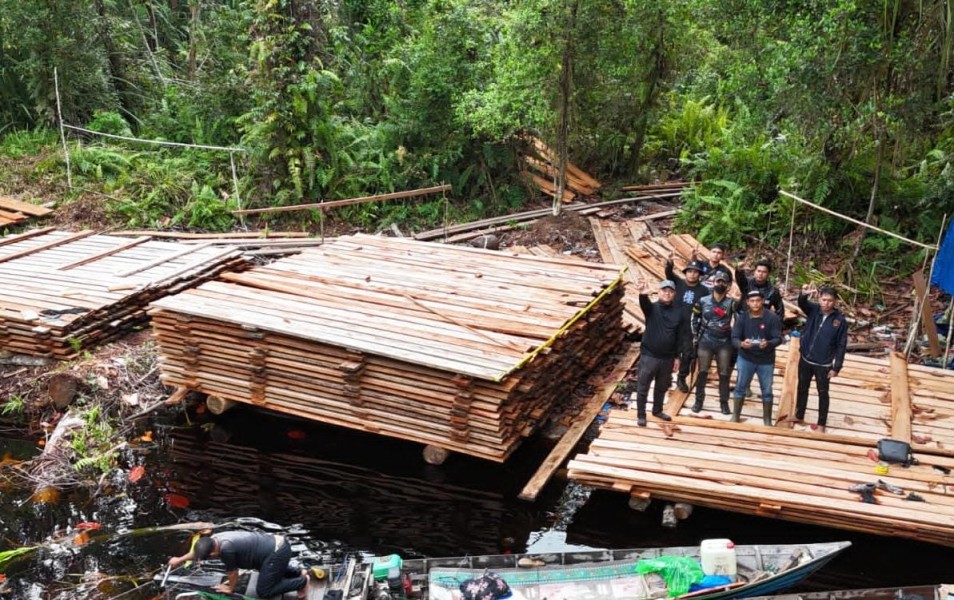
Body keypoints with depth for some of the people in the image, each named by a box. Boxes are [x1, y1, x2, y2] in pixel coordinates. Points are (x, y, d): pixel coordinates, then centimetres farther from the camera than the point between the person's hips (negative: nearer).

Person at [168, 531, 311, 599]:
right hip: (276, 543, 10)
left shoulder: (226, 549, -27)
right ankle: (299, 573, 32)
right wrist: (179, 559, 37)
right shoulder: (214, 539, 1)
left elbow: (232, 572, -11)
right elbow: (197, 551, 22)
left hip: (278, 553, -10)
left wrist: (230, 588, 8)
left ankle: (302, 581, 8)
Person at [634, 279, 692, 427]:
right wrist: (643, 295, -53)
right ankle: (641, 415, 14)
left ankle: (657, 411, 37)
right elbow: (644, 304, -29)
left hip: (668, 358, 3)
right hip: (649, 356, -3)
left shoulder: (680, 313, 1)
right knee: (643, 387, 2)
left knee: (662, 387, 19)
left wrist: (680, 355, -4)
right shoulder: (652, 308, -5)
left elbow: (683, 335, 3)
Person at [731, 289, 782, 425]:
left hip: (766, 360, -1)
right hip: (746, 358, 1)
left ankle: (767, 420, 25)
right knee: (740, 388, 8)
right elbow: (734, 338, -9)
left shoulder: (772, 317, -13)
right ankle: (735, 417, 23)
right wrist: (741, 344, -33)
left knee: (767, 391, 10)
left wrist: (768, 344, -36)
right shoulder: (742, 317, -8)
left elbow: (778, 338, -13)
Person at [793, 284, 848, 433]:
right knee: (802, 389, 19)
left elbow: (841, 345, -9)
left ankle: (821, 424, 26)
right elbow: (802, 303, -28)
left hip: (823, 364, -3)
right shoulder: (813, 310, -7)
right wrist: (804, 294, -52)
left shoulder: (840, 320, -14)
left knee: (823, 393, 12)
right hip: (805, 360, 3)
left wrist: (836, 367, -10)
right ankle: (799, 416, 38)